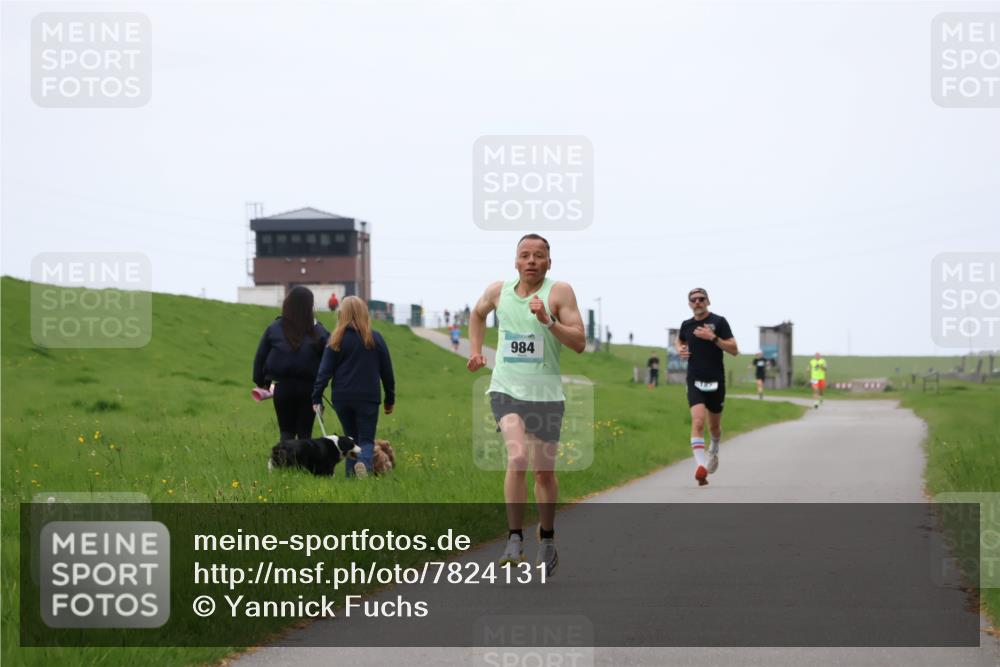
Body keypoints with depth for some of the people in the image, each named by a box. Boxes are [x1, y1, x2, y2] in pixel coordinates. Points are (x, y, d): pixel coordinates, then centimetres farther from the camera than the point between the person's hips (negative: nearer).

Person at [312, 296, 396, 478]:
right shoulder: (375, 339, 1)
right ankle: (364, 462, -28)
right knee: (366, 439, 3)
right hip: (368, 397, -1)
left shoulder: (336, 340, -2)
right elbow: (387, 371, 7)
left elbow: (325, 371, -3)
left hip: (342, 398, 1)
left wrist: (317, 398, 1)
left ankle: (352, 474, 4)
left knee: (351, 438, 16)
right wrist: (390, 399, 16)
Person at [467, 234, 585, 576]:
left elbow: (579, 343, -13)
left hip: (546, 394, 0)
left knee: (544, 470, 9)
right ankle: (515, 539, -16)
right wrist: (475, 350, 17)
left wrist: (548, 320, -25)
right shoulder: (499, 291, 4)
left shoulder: (559, 292, -6)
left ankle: (547, 540, 30)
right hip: (506, 390, 1)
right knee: (517, 457, -21)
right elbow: (477, 314, 28)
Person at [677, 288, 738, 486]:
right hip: (695, 381, 1)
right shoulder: (686, 325, 7)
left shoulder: (719, 322, -4)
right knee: (698, 421, -20)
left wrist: (713, 337, -21)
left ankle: (714, 451, 49)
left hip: (716, 381, -1)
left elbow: (734, 350, -9)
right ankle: (701, 466, -32)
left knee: (714, 426, 15)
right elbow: (680, 340, 30)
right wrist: (680, 350, 6)